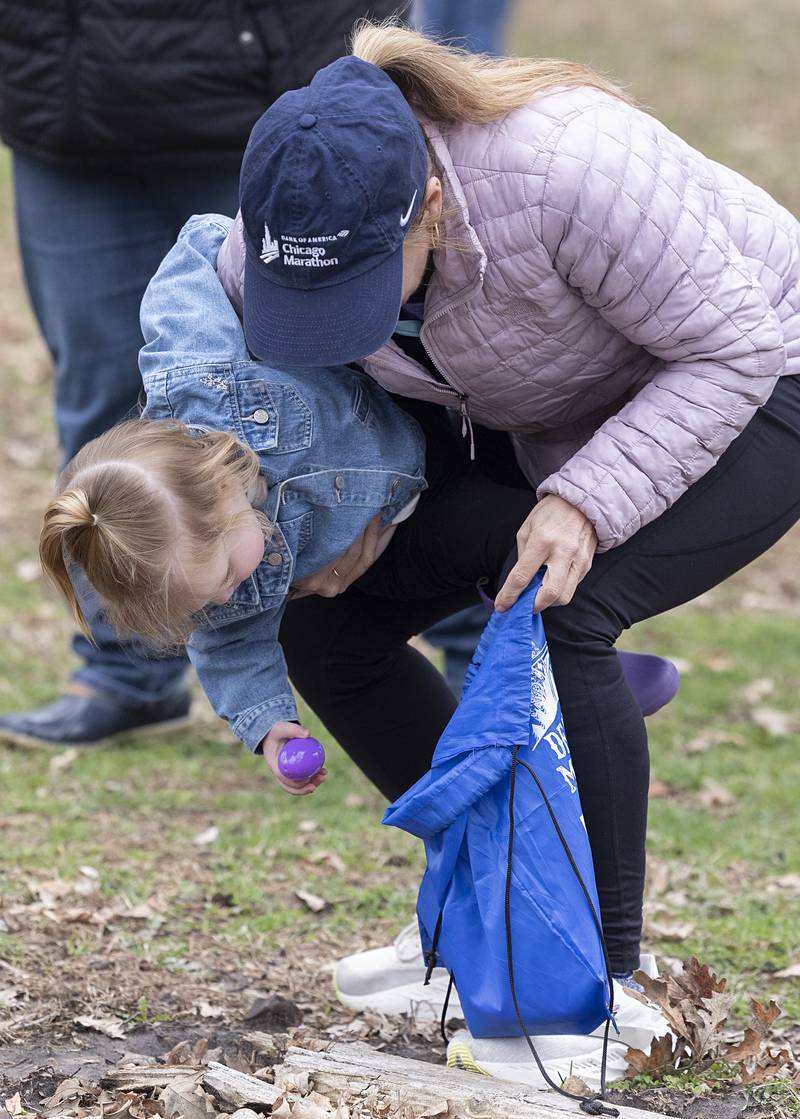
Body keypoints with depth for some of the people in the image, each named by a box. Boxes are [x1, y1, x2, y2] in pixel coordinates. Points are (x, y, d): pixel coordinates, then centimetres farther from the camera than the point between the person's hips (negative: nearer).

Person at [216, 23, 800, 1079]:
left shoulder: (570, 171, -40)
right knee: (329, 626, 0)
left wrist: (587, 504, -36)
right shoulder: (277, 244, -21)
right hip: (547, 420, 7)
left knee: (554, 618, -29)